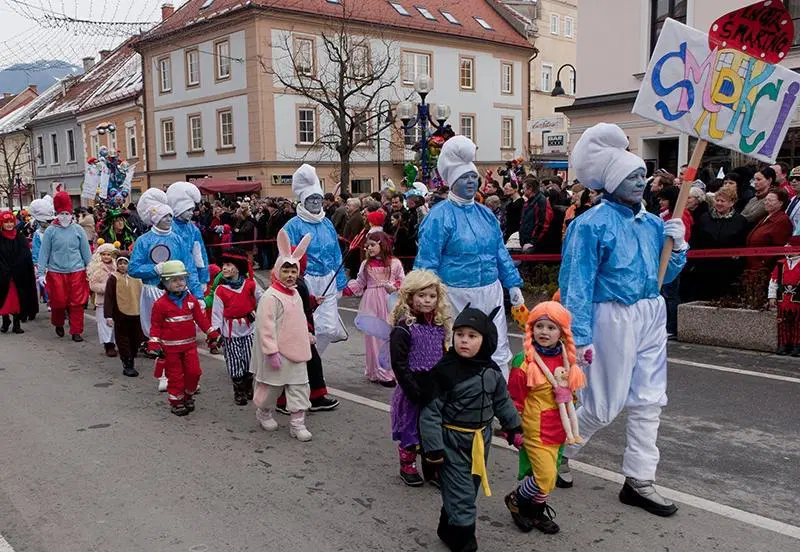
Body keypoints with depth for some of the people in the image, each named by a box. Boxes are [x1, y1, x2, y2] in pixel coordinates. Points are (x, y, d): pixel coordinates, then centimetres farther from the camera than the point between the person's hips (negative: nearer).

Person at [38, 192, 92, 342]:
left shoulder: (77, 229, 1)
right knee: (58, 302, 6)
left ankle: (76, 331, 12)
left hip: (77, 271, 1)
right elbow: (44, 252, 0)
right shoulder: (50, 231, -2)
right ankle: (58, 324, 34)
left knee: (77, 303, 2)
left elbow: (85, 251, 5)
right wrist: (41, 272, -2)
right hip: (56, 272, 0)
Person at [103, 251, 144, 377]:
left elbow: (142, 295, 13)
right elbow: (108, 298, -8)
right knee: (123, 340, 3)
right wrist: (108, 316, -14)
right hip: (120, 315, -3)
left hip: (136, 314, 4)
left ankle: (132, 360, 30)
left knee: (136, 338, 11)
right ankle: (127, 365, 8)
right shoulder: (114, 278, -7)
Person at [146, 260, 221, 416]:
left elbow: (201, 318, 8)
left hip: (190, 345, 4)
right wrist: (154, 345, -12)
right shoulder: (160, 304, -9)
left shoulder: (192, 300, 2)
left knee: (194, 372, 5)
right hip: (170, 347, -3)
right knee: (175, 375, 5)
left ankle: (189, 396, 27)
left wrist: (212, 333, 7)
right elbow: (156, 326, -6)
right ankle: (176, 402, 19)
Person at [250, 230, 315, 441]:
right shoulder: (270, 297, -18)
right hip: (278, 353, -7)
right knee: (272, 387, 10)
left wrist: (306, 336, 28)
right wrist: (272, 352, -23)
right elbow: (266, 327, -22)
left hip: (296, 352, 7)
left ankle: (297, 424, 13)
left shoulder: (295, 294, 9)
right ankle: (264, 412, 36)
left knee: (299, 388, 6)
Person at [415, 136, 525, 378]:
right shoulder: (440, 216, -7)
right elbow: (427, 261, -7)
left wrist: (513, 284, 13)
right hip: (457, 296, -5)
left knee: (498, 352, 7)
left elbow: (501, 252, 18)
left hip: (490, 293, 6)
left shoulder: (486, 213, 13)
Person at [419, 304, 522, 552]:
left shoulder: (491, 370, -3)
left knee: (468, 490, 19)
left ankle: (448, 530, 39)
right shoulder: (444, 370, -19)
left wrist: (513, 427, 18)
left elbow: (502, 401, 13)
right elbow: (431, 411, -17)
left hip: (481, 439, 6)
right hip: (453, 440, -6)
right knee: (462, 495, -2)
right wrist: (433, 447, -18)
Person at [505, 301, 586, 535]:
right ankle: (516, 500, 18)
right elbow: (515, 399, -11)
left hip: (557, 428, 6)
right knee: (546, 477, -8)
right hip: (535, 429, -6)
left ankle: (537, 511, 36)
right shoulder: (525, 362, -17)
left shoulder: (566, 359, 4)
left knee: (547, 475, 15)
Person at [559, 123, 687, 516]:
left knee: (648, 401, 10)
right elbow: (578, 284, -15)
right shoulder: (593, 224, -13)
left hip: (651, 315, 7)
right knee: (605, 405, 2)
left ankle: (639, 480, 21)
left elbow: (666, 275, 17)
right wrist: (580, 337, -18)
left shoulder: (653, 223, 8)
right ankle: (562, 448, 29)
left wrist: (677, 244, -2)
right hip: (613, 317, -7)